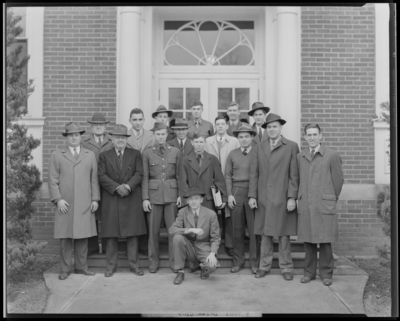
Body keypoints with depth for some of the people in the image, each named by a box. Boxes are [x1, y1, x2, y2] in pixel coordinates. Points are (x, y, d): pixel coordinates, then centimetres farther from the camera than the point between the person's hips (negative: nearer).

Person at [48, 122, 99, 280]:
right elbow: (53, 180, 4)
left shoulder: (90, 155, 13)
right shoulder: (56, 155, 9)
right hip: (65, 204, -1)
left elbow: (94, 179, 10)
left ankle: (81, 267, 15)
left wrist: (95, 199, 3)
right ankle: (65, 269, 12)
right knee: (65, 237, 1)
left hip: (84, 205, 1)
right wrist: (58, 199, -6)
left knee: (82, 236, 4)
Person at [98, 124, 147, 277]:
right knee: (111, 234, 3)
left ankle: (134, 265, 12)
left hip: (132, 199, 0)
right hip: (111, 199, 0)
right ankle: (110, 266, 13)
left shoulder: (135, 154, 11)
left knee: (132, 233, 3)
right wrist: (117, 187, -13)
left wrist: (128, 186, -15)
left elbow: (139, 173, 0)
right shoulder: (104, 156, 10)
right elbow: (101, 176, -1)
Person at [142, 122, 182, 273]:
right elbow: (145, 177, 1)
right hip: (154, 193, 0)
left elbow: (179, 175, 6)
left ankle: (174, 261, 16)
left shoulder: (175, 152, 5)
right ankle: (153, 262, 19)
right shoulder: (147, 153, 2)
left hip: (171, 193, 1)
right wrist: (145, 198, -4)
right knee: (153, 230, 4)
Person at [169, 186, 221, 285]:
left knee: (212, 265, -32)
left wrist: (212, 253, -22)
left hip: (203, 248, -1)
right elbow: (172, 230, -17)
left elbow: (216, 238, -4)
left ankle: (204, 266, 10)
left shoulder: (211, 214, -8)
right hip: (189, 247, 2)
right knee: (177, 238, -30)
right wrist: (190, 230, -31)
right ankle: (180, 272, -10)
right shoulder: (183, 212, -4)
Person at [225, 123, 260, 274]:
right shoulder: (232, 154, 7)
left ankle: (254, 262, 13)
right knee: (237, 229, 7)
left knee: (254, 229, 1)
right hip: (236, 193, 2)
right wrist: (229, 194, -1)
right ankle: (238, 261, 18)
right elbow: (228, 175, 7)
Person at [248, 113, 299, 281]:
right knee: (265, 234, 8)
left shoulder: (291, 146, 1)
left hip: (282, 199, -2)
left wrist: (292, 197, -8)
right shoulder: (259, 147, 10)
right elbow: (253, 173, 8)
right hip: (263, 199, 3)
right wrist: (252, 196, 1)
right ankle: (264, 266, 20)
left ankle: (286, 268, 18)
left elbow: (294, 174, -3)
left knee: (284, 235, 4)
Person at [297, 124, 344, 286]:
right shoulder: (300, 157, 10)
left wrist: (331, 199, 10)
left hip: (325, 205, -2)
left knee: (325, 241, 1)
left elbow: (338, 180, 4)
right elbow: (299, 180, 13)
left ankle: (326, 273, 15)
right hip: (305, 205, 3)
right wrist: (301, 197, 8)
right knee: (308, 241, 7)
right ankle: (309, 272, 19)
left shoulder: (332, 155, 0)